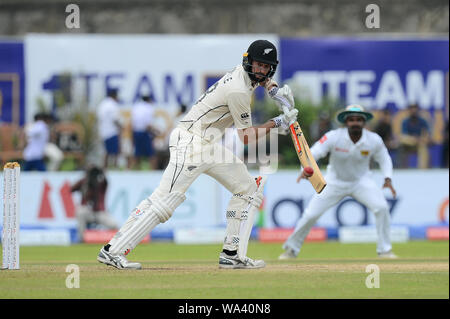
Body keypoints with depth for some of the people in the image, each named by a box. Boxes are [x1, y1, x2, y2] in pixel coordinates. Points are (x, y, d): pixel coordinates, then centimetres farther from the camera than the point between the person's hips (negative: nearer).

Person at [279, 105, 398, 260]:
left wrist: (388, 178, -12)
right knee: (310, 215, -7)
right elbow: (313, 153, -29)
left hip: (361, 181, 1)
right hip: (335, 182, -1)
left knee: (381, 207, -21)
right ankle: (291, 249, 16)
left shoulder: (374, 140, -15)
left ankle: (384, 249, -5)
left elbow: (384, 158, 3)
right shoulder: (334, 137, -23)